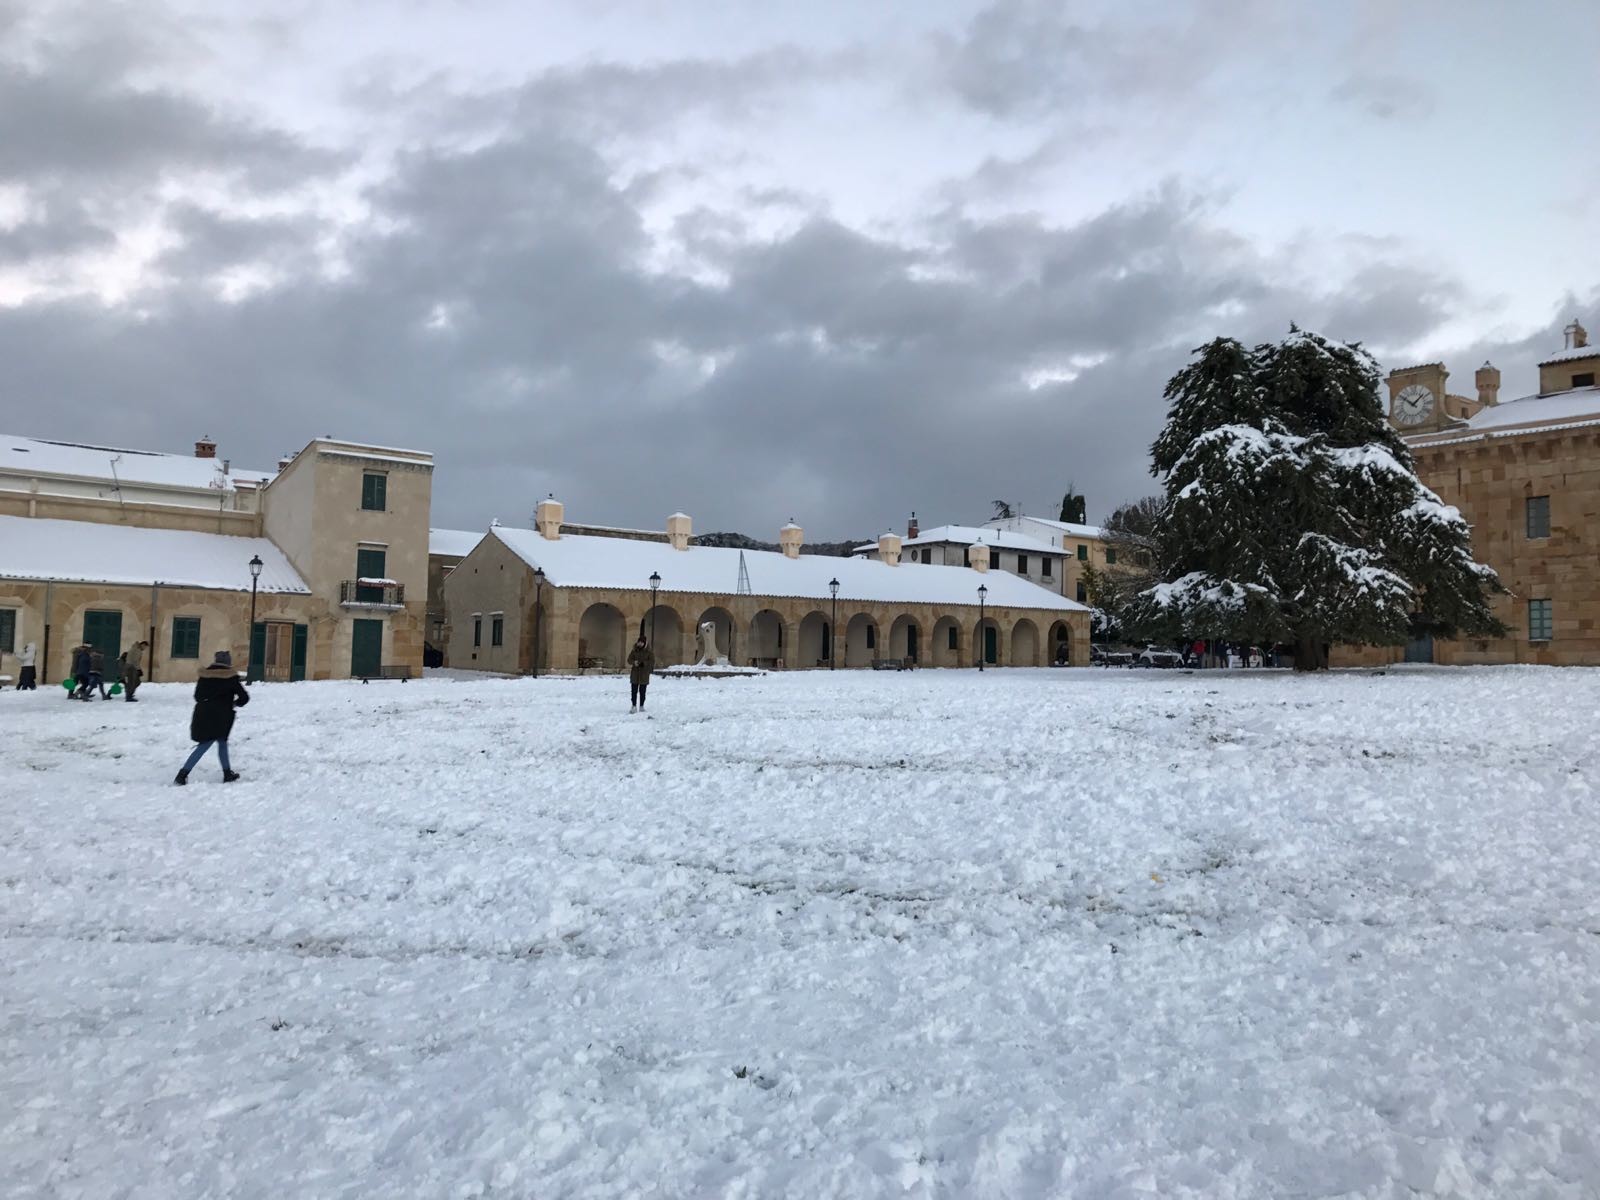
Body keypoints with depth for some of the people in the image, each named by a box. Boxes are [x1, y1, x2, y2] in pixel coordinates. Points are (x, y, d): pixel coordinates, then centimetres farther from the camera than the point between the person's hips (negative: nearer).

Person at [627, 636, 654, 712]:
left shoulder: (649, 651, -5)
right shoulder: (635, 650, 2)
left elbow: (652, 662, -8)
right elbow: (629, 659, 3)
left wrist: (643, 663, -23)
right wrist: (634, 662, -19)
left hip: (644, 674, -2)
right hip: (635, 673, 2)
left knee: (642, 691, 6)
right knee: (634, 691, 0)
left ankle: (641, 706, 17)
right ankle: (634, 706, 6)